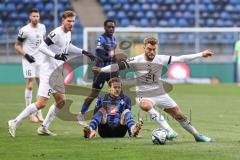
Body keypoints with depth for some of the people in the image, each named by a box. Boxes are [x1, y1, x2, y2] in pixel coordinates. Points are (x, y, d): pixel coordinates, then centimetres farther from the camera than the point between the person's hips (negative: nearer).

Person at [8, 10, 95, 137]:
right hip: (48, 71, -10)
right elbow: (41, 47, -23)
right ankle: (15, 122, -9)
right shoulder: (56, 33, -18)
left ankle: (44, 127, 19)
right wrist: (55, 55, -32)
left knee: (61, 101, 12)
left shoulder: (68, 33, 10)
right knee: (42, 103, -14)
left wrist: (83, 52, 28)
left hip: (57, 73, 10)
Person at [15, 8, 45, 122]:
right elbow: (17, 46, -5)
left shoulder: (42, 27, 5)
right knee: (30, 85, -8)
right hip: (29, 60, -6)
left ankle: (39, 112, 15)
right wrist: (26, 55, -17)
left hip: (40, 59, 6)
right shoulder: (24, 30, -13)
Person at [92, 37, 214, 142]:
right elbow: (119, 66, -13)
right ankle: (169, 131, -41)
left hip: (160, 94, 3)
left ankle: (197, 135, 27)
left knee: (179, 115, 5)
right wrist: (101, 70, -21)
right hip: (144, 95, -3)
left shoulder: (160, 59, -6)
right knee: (145, 105, -38)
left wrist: (201, 55, -7)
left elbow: (180, 59, -5)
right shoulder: (136, 61, -12)